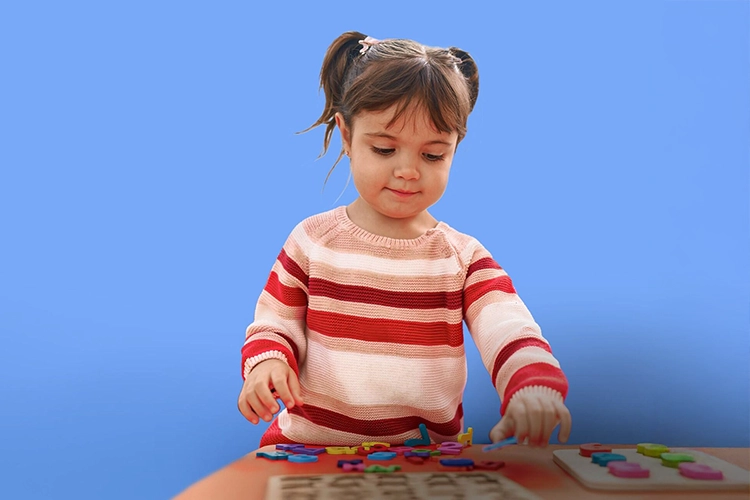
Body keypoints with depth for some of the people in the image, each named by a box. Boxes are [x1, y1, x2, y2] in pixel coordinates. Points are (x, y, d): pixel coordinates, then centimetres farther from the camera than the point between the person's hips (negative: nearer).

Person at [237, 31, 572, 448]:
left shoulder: (464, 257, 0)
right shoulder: (312, 240, 2)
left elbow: (512, 335, -13)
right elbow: (274, 325, 11)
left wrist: (535, 387, -35)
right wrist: (266, 361, -13)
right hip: (310, 445, -1)